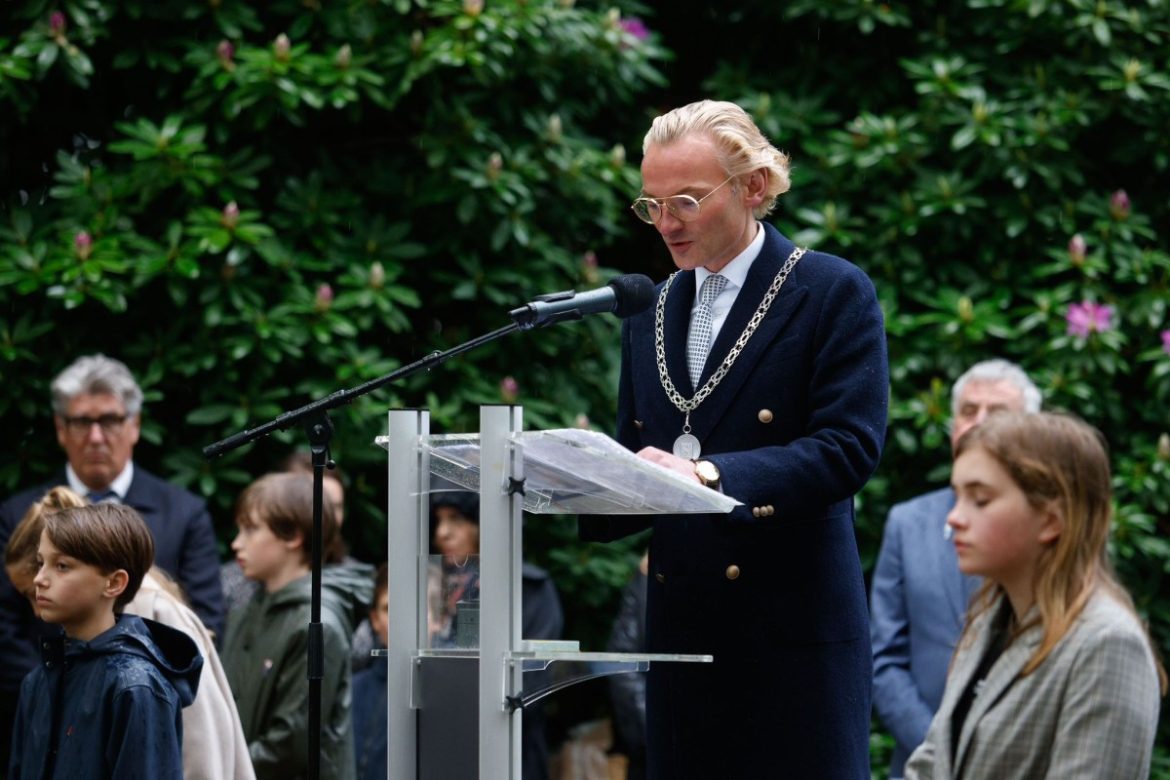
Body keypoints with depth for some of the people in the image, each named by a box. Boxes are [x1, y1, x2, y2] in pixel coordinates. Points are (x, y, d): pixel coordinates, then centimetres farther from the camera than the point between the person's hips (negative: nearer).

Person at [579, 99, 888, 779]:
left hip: (792, 626, -6)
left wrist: (710, 473, -27)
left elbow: (850, 446, -15)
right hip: (683, 626, 6)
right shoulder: (650, 313, 16)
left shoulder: (834, 293, -4)